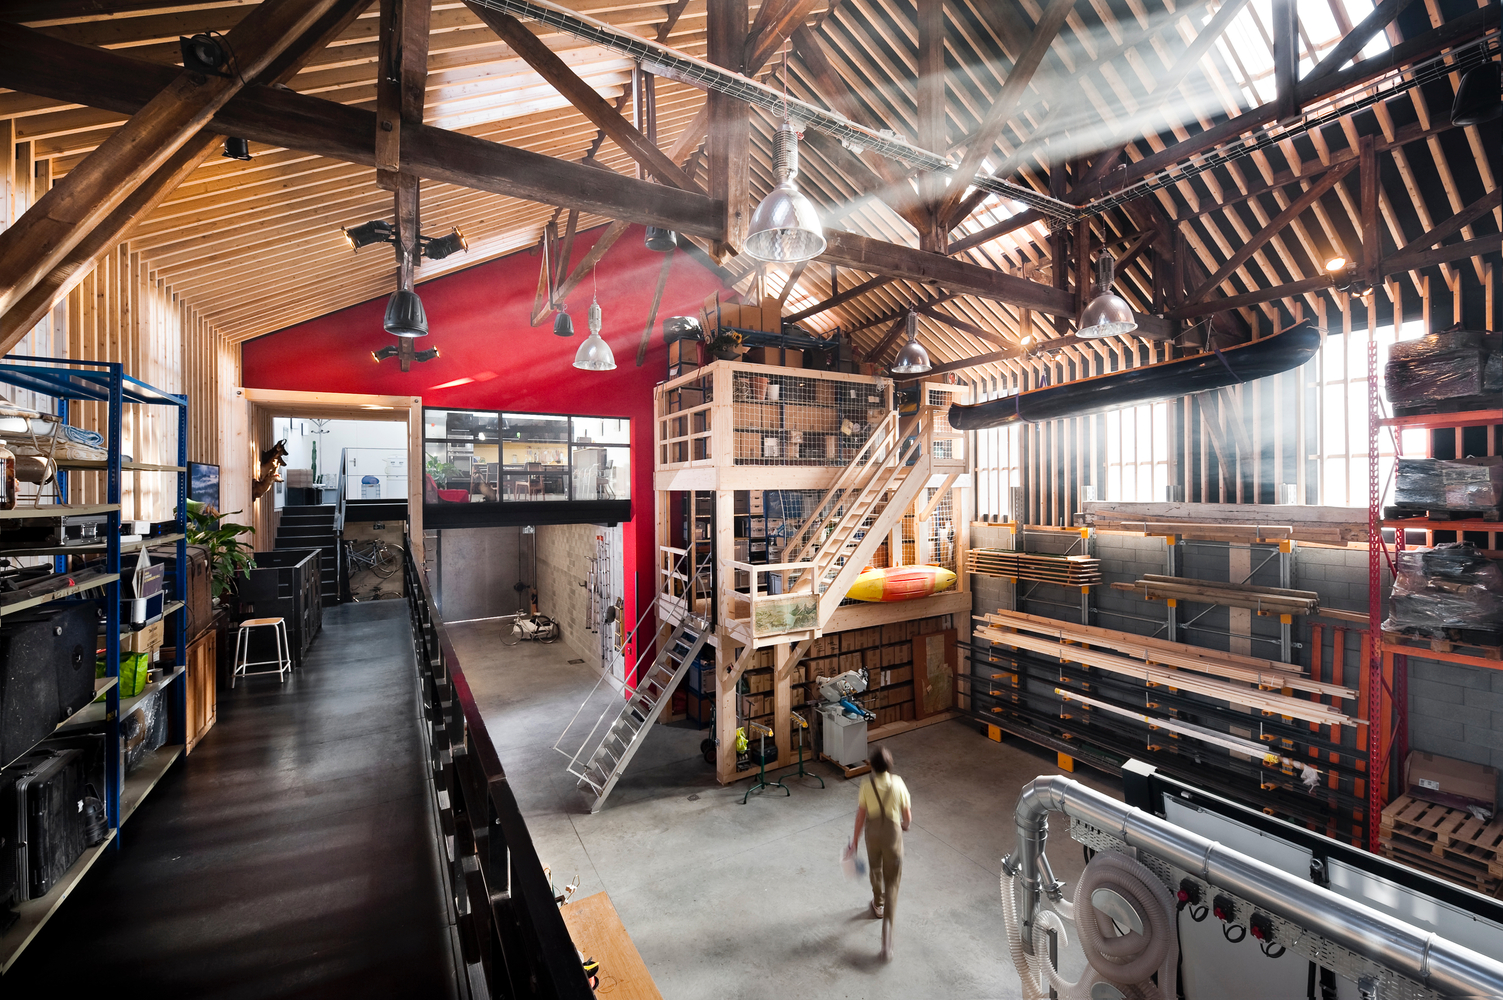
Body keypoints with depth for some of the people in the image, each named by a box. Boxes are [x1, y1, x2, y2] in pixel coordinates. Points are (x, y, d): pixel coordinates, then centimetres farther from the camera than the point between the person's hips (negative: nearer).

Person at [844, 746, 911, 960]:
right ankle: (887, 932, -3)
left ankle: (878, 906, 54)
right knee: (892, 883, 7)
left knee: (876, 870, 30)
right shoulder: (898, 784, -17)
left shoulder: (867, 785, -15)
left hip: (872, 833, 2)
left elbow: (861, 816, -8)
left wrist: (854, 842, 4)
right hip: (892, 833, -2)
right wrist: (905, 824, 18)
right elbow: (907, 816, -6)